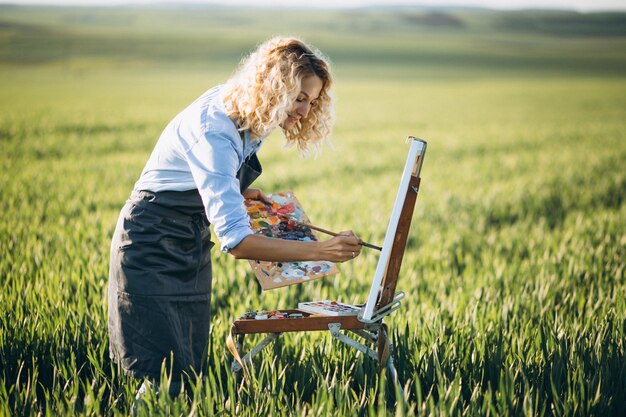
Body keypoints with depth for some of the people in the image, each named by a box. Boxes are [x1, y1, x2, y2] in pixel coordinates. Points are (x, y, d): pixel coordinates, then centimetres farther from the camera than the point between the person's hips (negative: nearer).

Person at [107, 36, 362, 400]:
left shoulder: (249, 117, -2)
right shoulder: (214, 130, -30)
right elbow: (236, 241, -37)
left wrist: (240, 191, -1)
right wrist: (321, 251, -40)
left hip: (193, 245, 9)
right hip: (152, 247, -9)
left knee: (192, 369, 7)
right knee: (165, 379, -12)